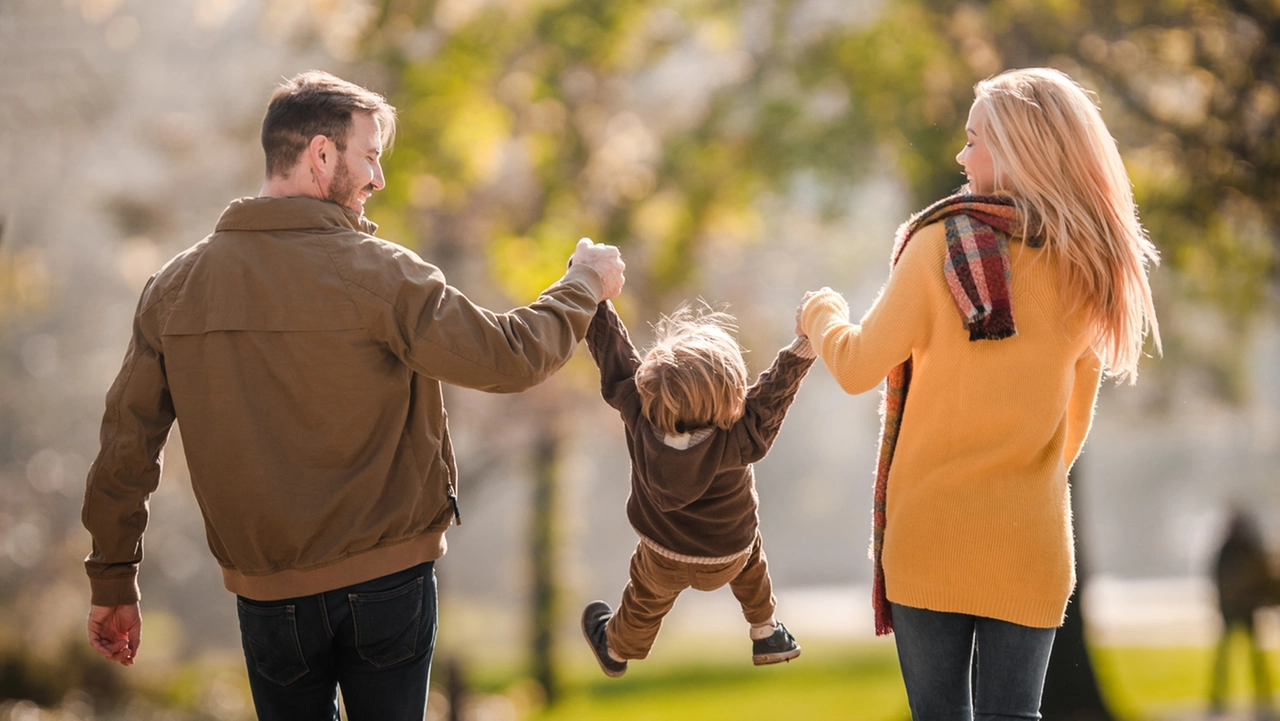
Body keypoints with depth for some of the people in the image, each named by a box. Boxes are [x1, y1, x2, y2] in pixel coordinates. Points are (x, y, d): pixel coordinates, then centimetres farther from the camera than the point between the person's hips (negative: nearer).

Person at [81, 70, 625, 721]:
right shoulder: (380, 275, -14)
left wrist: (113, 583, 9)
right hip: (388, 579, -3)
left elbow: (127, 441, 0)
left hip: (267, 590, 3)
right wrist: (582, 287, 6)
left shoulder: (177, 285, -2)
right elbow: (508, 356, -12)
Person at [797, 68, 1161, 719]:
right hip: (1030, 539, 3)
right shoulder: (1090, 266, 2)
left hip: (929, 528, -2)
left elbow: (858, 368, -4)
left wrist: (822, 318, 17)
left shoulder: (942, 242, -10)